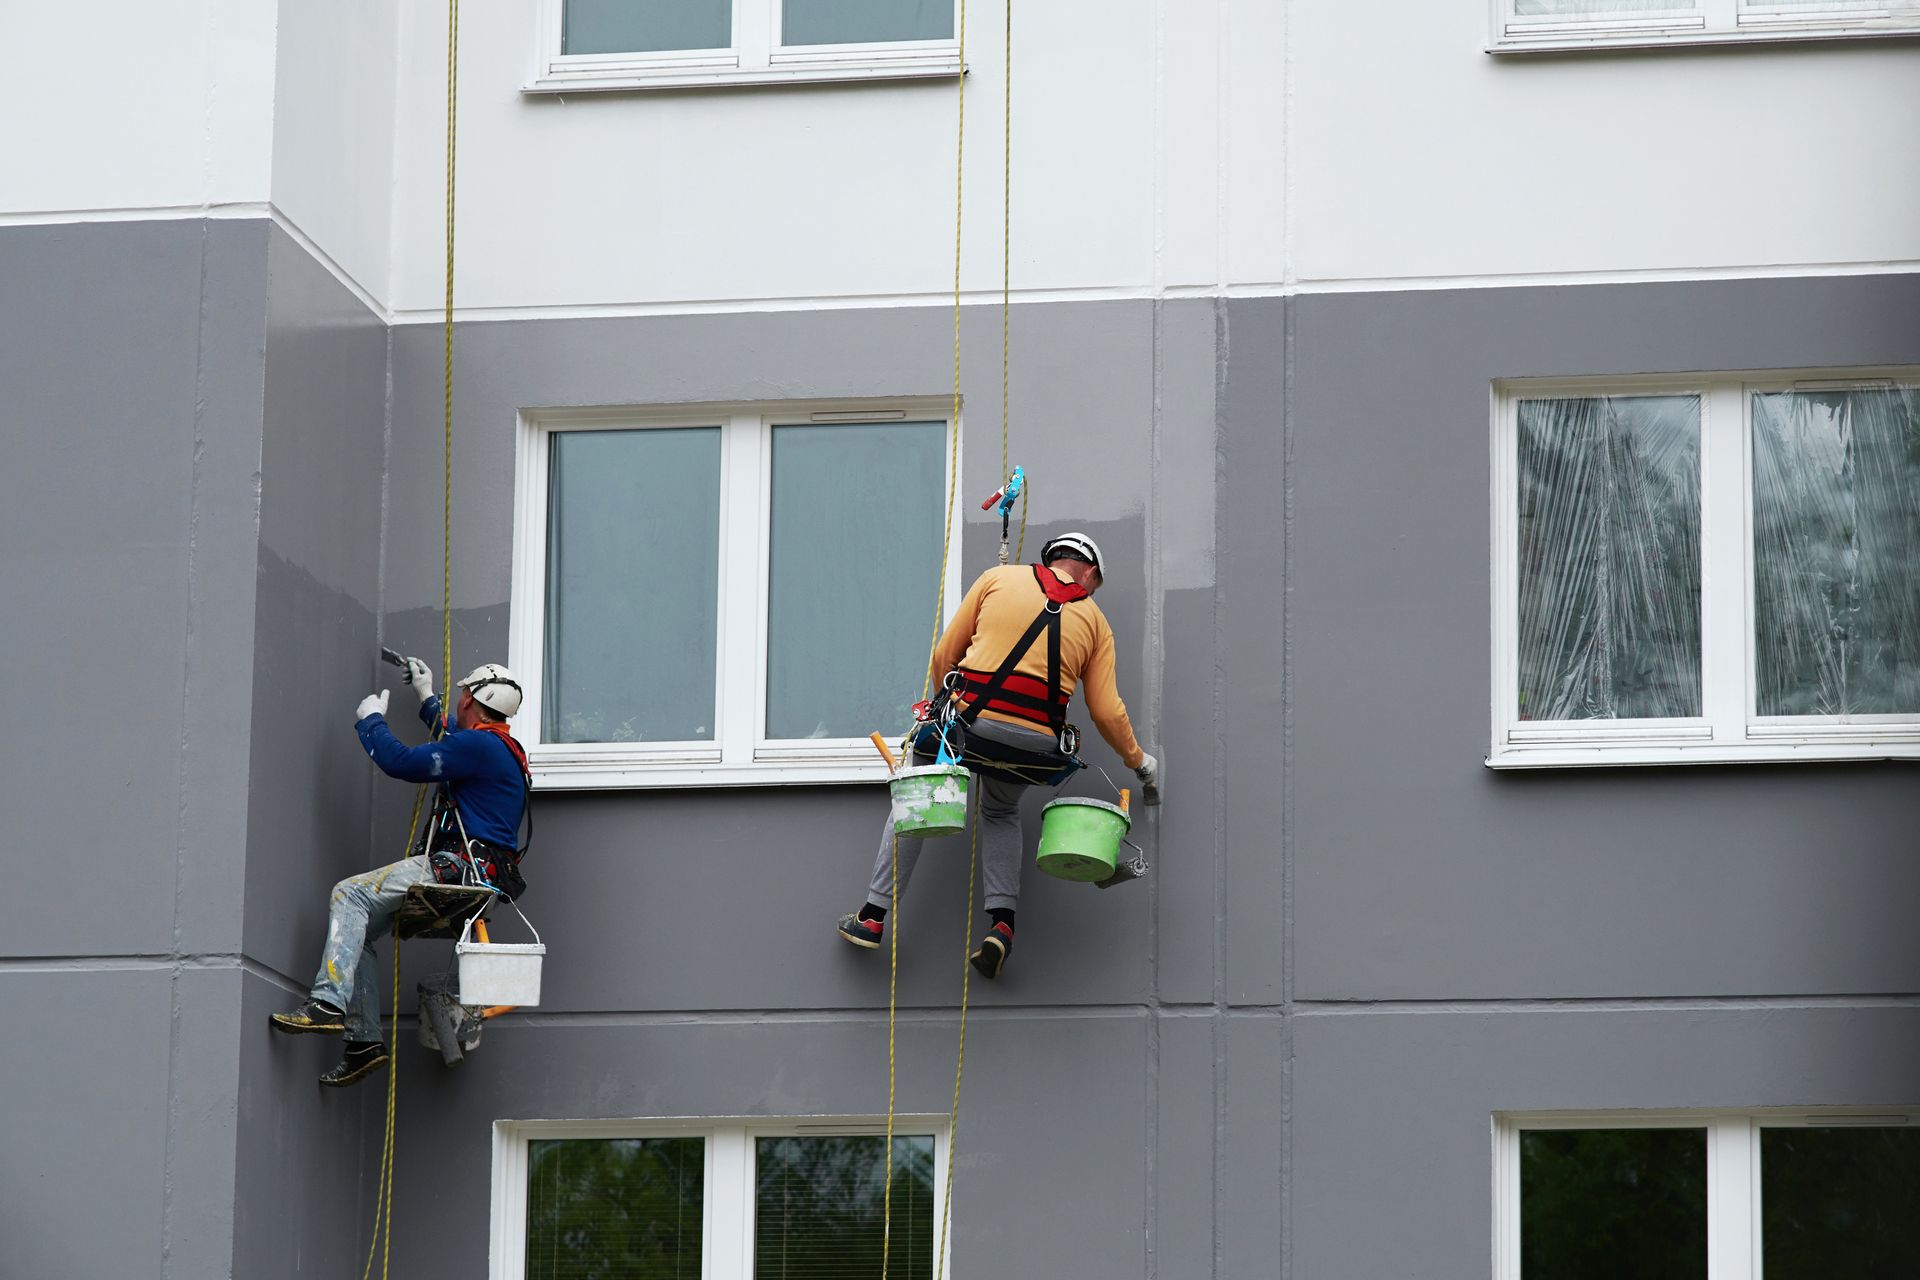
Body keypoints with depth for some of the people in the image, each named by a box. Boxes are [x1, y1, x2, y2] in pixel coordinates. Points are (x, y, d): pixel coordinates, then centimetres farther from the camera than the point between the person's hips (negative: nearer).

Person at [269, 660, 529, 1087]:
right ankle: (364, 1039, 6)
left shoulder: (479, 745, -11)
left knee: (349, 895, -19)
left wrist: (370, 720, 3)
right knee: (359, 927, 12)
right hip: (473, 877, 10)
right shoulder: (505, 749, 22)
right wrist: (427, 699, 54)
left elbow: (401, 762, -14)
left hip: (455, 870, -10)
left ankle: (329, 1002, -31)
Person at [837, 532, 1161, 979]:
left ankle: (873, 918, 19)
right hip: (1037, 742, 2)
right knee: (1001, 813, 30)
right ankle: (1001, 922, 11)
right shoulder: (1094, 620, 16)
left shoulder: (999, 578, 12)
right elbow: (1107, 711, 10)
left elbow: (945, 653, 12)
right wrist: (1139, 762, 25)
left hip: (972, 720, -2)